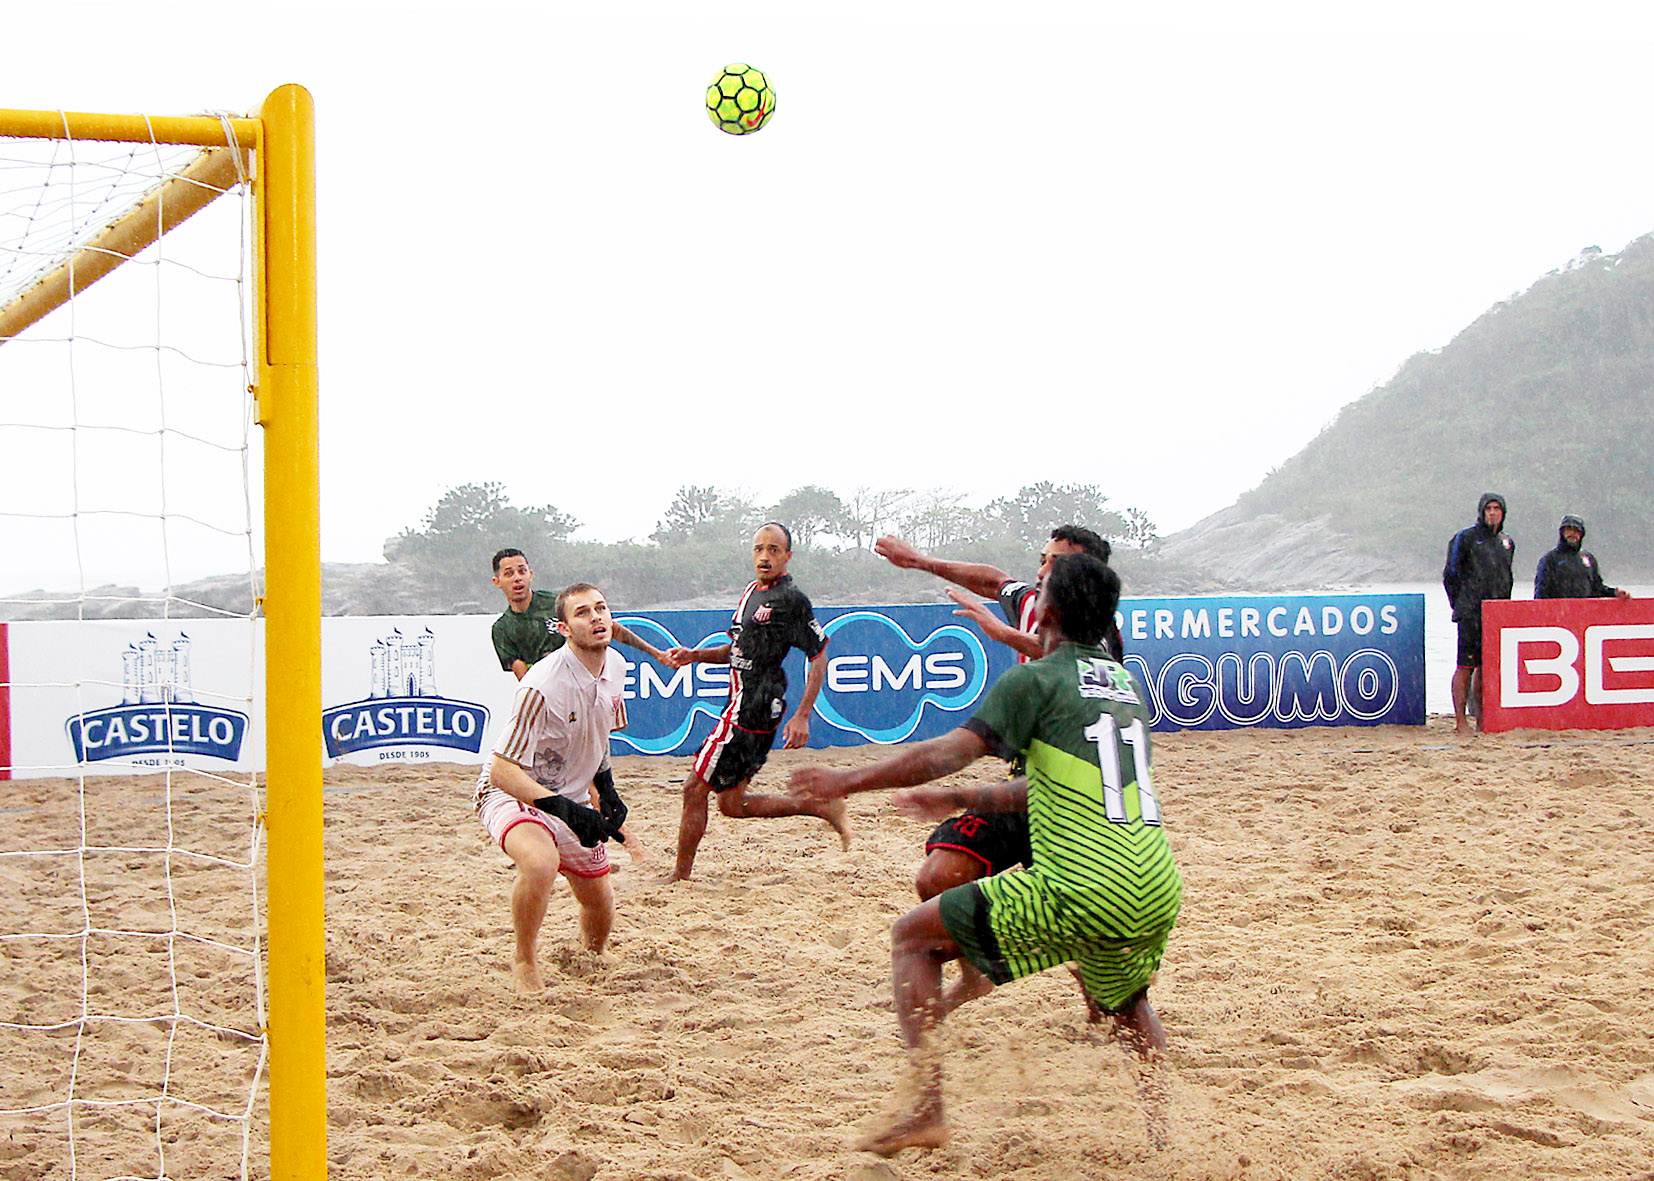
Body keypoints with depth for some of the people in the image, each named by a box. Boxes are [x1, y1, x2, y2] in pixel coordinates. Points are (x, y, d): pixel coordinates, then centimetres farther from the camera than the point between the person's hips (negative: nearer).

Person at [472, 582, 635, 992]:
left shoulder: (615, 666, -3)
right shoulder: (541, 686, -29)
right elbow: (503, 769, -29)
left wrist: (606, 788, 7)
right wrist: (565, 810, -37)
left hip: (572, 800, 7)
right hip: (510, 791, -7)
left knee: (600, 903, 10)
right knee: (540, 862, -37)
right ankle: (524, 964, -14)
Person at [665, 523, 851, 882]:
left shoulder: (791, 600, -11)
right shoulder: (750, 594, 16)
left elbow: (819, 658, -10)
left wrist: (802, 717, -17)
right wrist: (693, 655, 10)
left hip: (754, 710, -10)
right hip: (741, 706, 10)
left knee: (695, 789, -6)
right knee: (732, 803, 13)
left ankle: (680, 876, 4)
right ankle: (824, 807, 18)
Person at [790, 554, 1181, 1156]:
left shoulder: (1036, 680, 0)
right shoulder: (1127, 684, 22)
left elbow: (953, 751, -11)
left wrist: (851, 779, -2)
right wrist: (959, 799, 38)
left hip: (1078, 893, -7)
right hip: (1159, 897, 7)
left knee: (913, 937, 8)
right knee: (1127, 1002, 38)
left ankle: (927, 1108, -1)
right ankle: (1161, 1126, 25)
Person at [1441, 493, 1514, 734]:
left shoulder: (1506, 543, 16)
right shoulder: (1465, 538, -3)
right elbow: (1450, 575, -2)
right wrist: (1461, 606, -2)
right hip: (1471, 615, -6)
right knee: (1466, 666, -8)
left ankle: (1482, 718, 14)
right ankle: (1460, 721, -8)